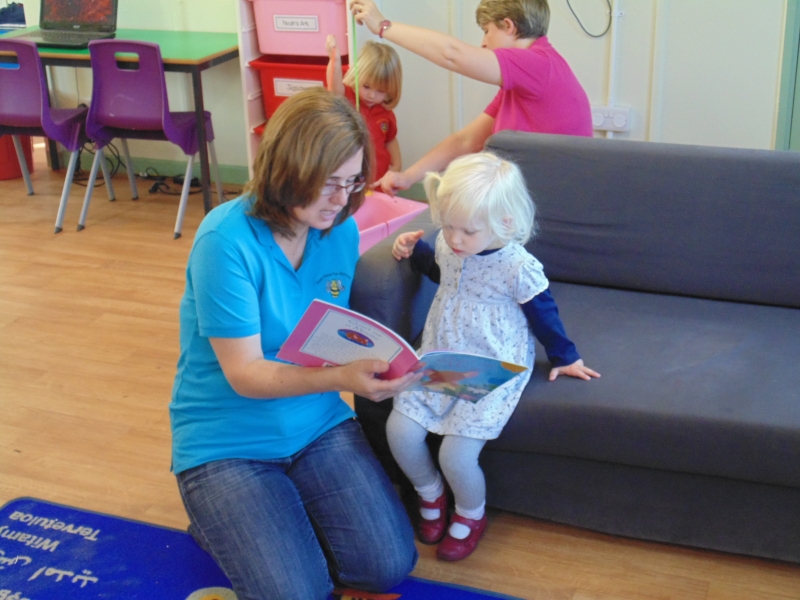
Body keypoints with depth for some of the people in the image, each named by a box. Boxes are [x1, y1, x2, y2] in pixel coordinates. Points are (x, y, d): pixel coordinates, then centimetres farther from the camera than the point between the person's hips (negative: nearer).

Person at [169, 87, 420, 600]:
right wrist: (343, 377, -39)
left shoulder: (342, 230, -3)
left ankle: (289, 520, 18)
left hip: (318, 424, 5)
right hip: (228, 443, -5)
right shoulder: (226, 239, -21)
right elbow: (245, 374, -23)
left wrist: (371, 363, -14)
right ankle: (224, 523, 13)